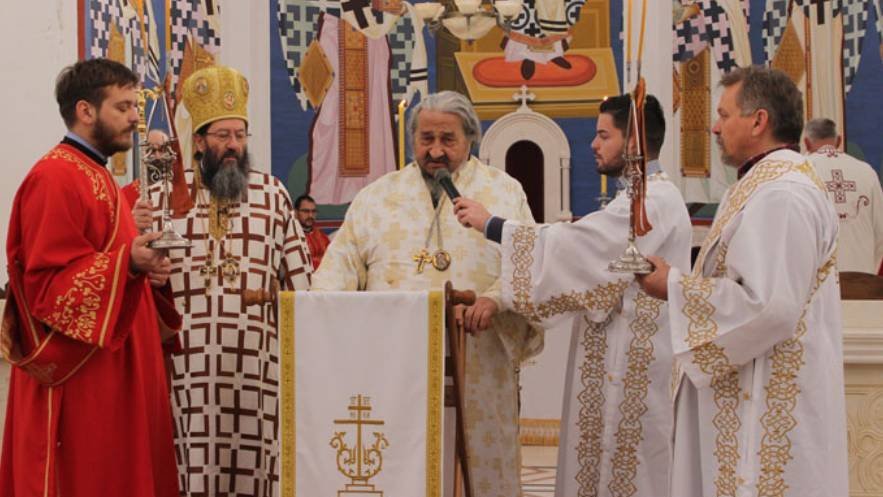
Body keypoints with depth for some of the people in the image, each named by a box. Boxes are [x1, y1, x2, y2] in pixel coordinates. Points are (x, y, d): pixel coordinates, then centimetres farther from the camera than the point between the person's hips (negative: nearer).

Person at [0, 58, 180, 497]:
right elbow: (48, 283, -19)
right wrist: (127, 262, -28)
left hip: (112, 371, 10)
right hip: (78, 377, -10)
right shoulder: (54, 178, -14)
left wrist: (145, 268, 4)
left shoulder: (97, 177, 17)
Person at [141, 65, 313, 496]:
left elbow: (299, 274, 11)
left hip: (257, 359, 1)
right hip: (188, 360, -1)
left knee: (252, 462, 1)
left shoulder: (272, 194, 10)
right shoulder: (163, 196, 7)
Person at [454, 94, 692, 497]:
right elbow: (591, 256, 19)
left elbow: (572, 245, -23)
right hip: (625, 359, 10)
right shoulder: (652, 195, 17)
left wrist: (490, 224, -16)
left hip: (632, 366, -10)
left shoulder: (650, 200, -17)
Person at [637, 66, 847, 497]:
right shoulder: (768, 184, 14)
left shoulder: (780, 195, -20)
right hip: (752, 395, 10)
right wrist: (680, 282, 9)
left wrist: (675, 287, -16)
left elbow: (768, 305, -28)